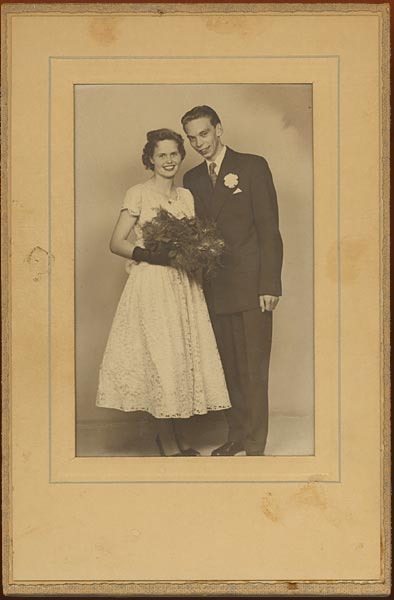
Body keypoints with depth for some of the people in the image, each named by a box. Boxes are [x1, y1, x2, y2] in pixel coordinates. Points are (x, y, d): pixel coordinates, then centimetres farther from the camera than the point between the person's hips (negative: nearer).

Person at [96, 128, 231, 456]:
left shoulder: (186, 196, 14)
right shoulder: (138, 194, -1)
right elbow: (117, 243, -4)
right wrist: (149, 254, -18)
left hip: (184, 286, 5)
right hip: (152, 285, -5)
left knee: (185, 354, 3)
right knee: (160, 358, -6)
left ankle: (176, 436, 13)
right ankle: (171, 438, 5)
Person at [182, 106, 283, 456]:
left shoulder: (253, 167, 0)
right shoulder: (192, 179, 14)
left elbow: (269, 229, -5)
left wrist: (270, 284, -11)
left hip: (250, 286, -5)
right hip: (214, 289, 5)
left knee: (253, 370, -3)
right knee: (228, 368, 10)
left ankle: (255, 445, 5)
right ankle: (237, 436, 21)